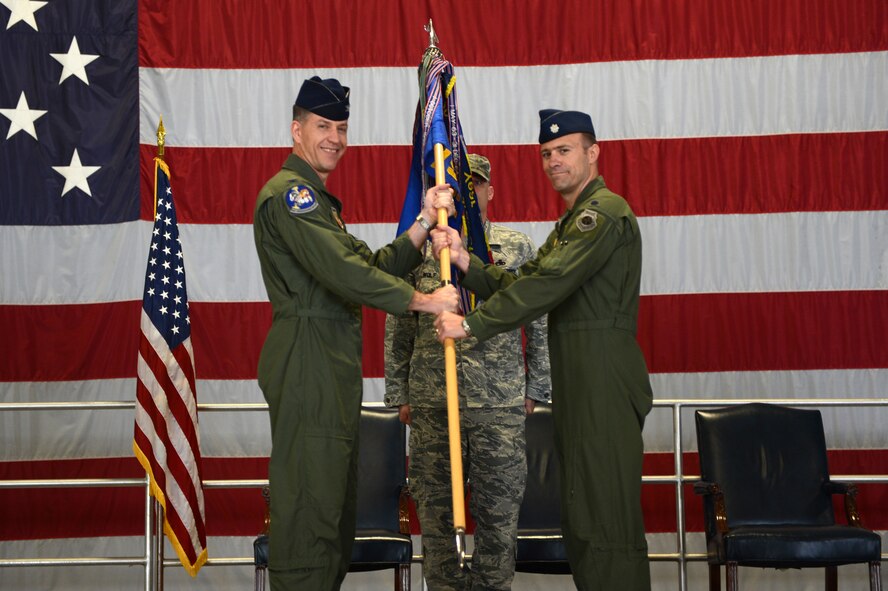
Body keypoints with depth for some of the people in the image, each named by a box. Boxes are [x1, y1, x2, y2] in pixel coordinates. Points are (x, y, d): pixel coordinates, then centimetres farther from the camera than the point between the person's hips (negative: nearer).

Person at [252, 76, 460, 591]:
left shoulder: (318, 199, 25)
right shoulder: (289, 192, -10)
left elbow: (373, 266, 14)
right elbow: (344, 273, -20)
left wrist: (423, 224, 2)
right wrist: (423, 301, -14)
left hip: (334, 362, 11)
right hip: (306, 359, -11)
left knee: (336, 489, 14)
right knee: (310, 495, -10)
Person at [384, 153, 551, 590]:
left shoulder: (518, 248, 5)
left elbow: (541, 325, 8)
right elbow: (398, 330, 9)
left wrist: (535, 389, 4)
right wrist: (400, 395, 6)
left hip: (501, 406, 0)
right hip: (431, 406, 1)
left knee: (499, 514, 4)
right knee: (436, 513, 5)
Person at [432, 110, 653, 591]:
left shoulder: (605, 211, -11)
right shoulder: (572, 222, 23)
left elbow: (548, 284, -21)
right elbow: (520, 284, 14)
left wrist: (472, 324, -19)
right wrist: (463, 260, -2)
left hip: (604, 383, -10)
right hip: (577, 386, 10)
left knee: (607, 519, -9)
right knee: (580, 517, 13)